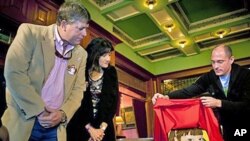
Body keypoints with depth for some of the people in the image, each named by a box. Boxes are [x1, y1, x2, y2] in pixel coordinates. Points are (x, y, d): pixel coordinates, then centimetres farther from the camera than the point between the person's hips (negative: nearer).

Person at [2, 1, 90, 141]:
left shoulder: (81, 54, 4)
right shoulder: (30, 32, -8)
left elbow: (78, 89, 6)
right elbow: (14, 73, -15)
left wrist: (63, 114, -11)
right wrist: (39, 111, -17)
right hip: (22, 121, -3)